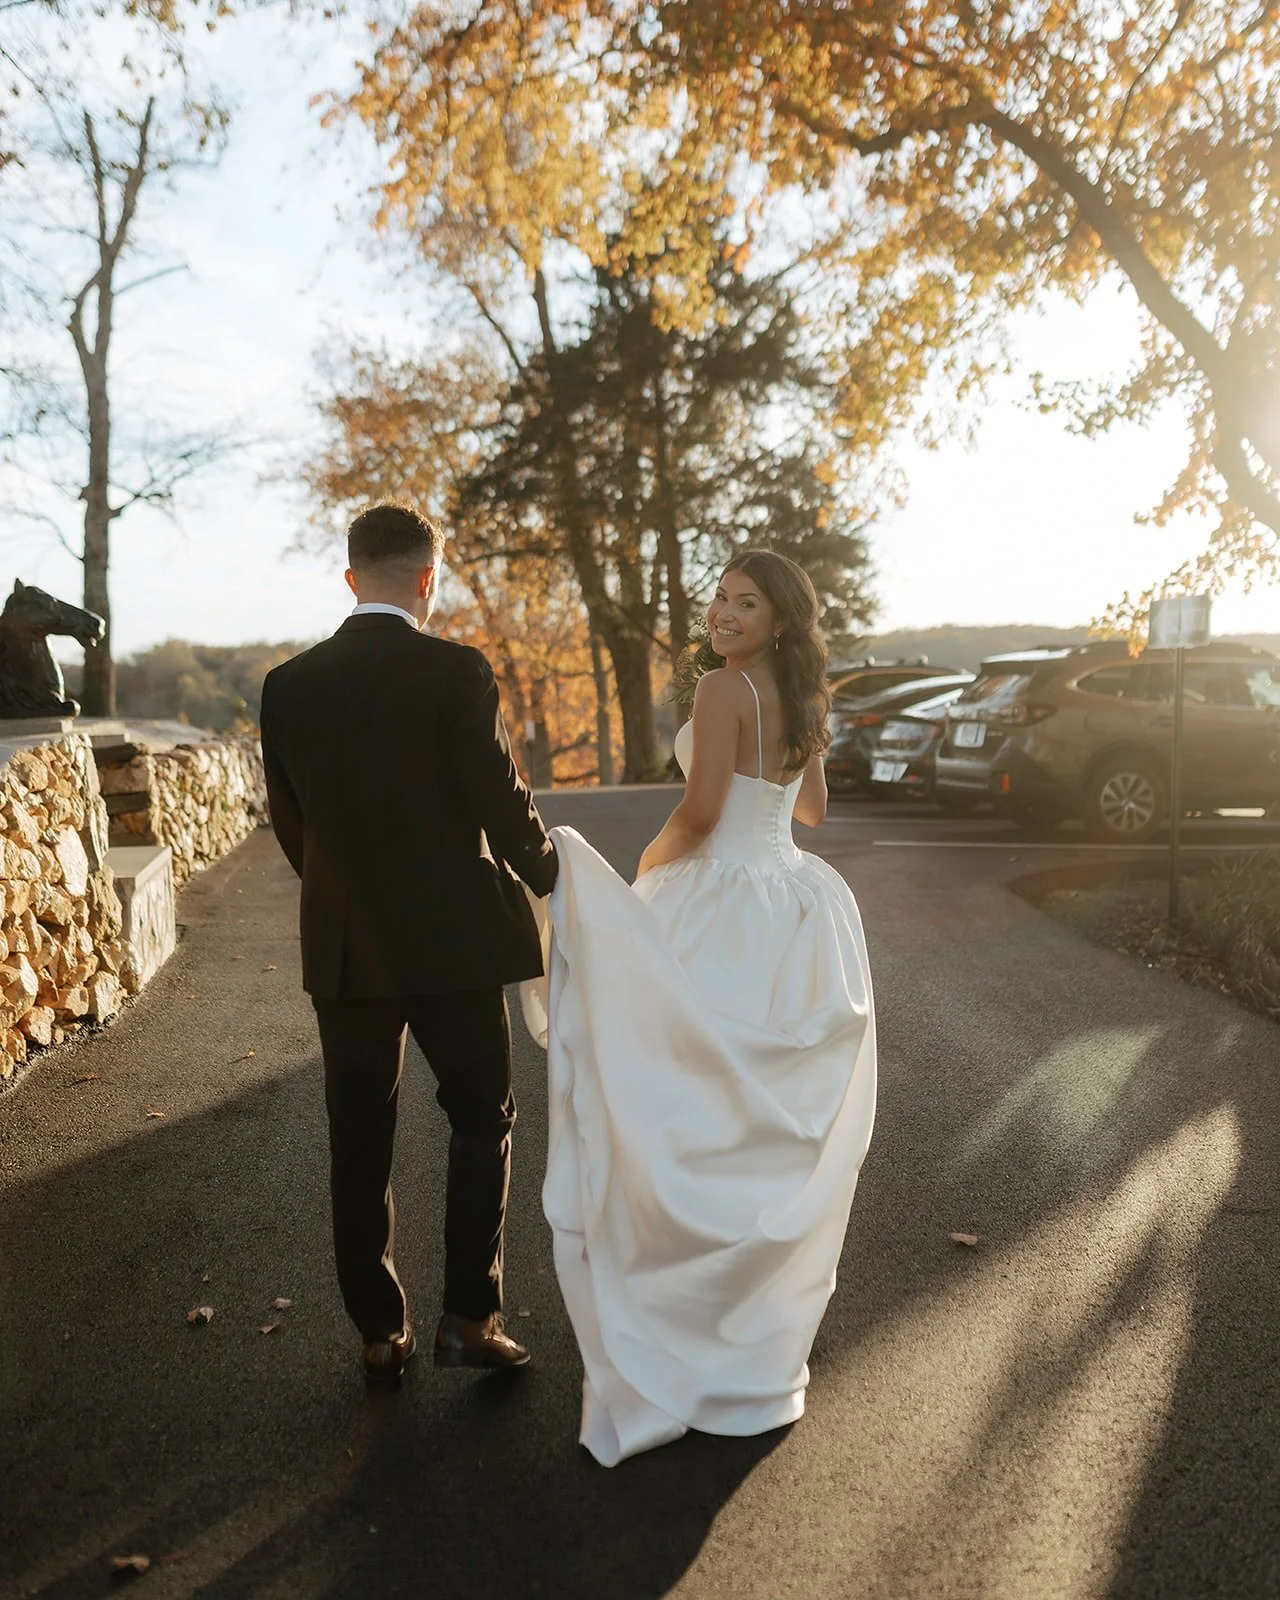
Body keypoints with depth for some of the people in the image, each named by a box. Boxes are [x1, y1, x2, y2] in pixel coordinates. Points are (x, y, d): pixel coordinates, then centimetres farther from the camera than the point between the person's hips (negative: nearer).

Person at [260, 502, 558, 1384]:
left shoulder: (289, 684, 1)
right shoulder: (456, 671, -12)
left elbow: (289, 820, 7)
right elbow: (503, 798, -11)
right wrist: (546, 872, 8)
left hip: (342, 947, 4)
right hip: (452, 939, -3)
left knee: (360, 1145, 13)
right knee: (483, 1120, 14)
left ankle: (381, 1334, 23)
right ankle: (470, 1315, 14)